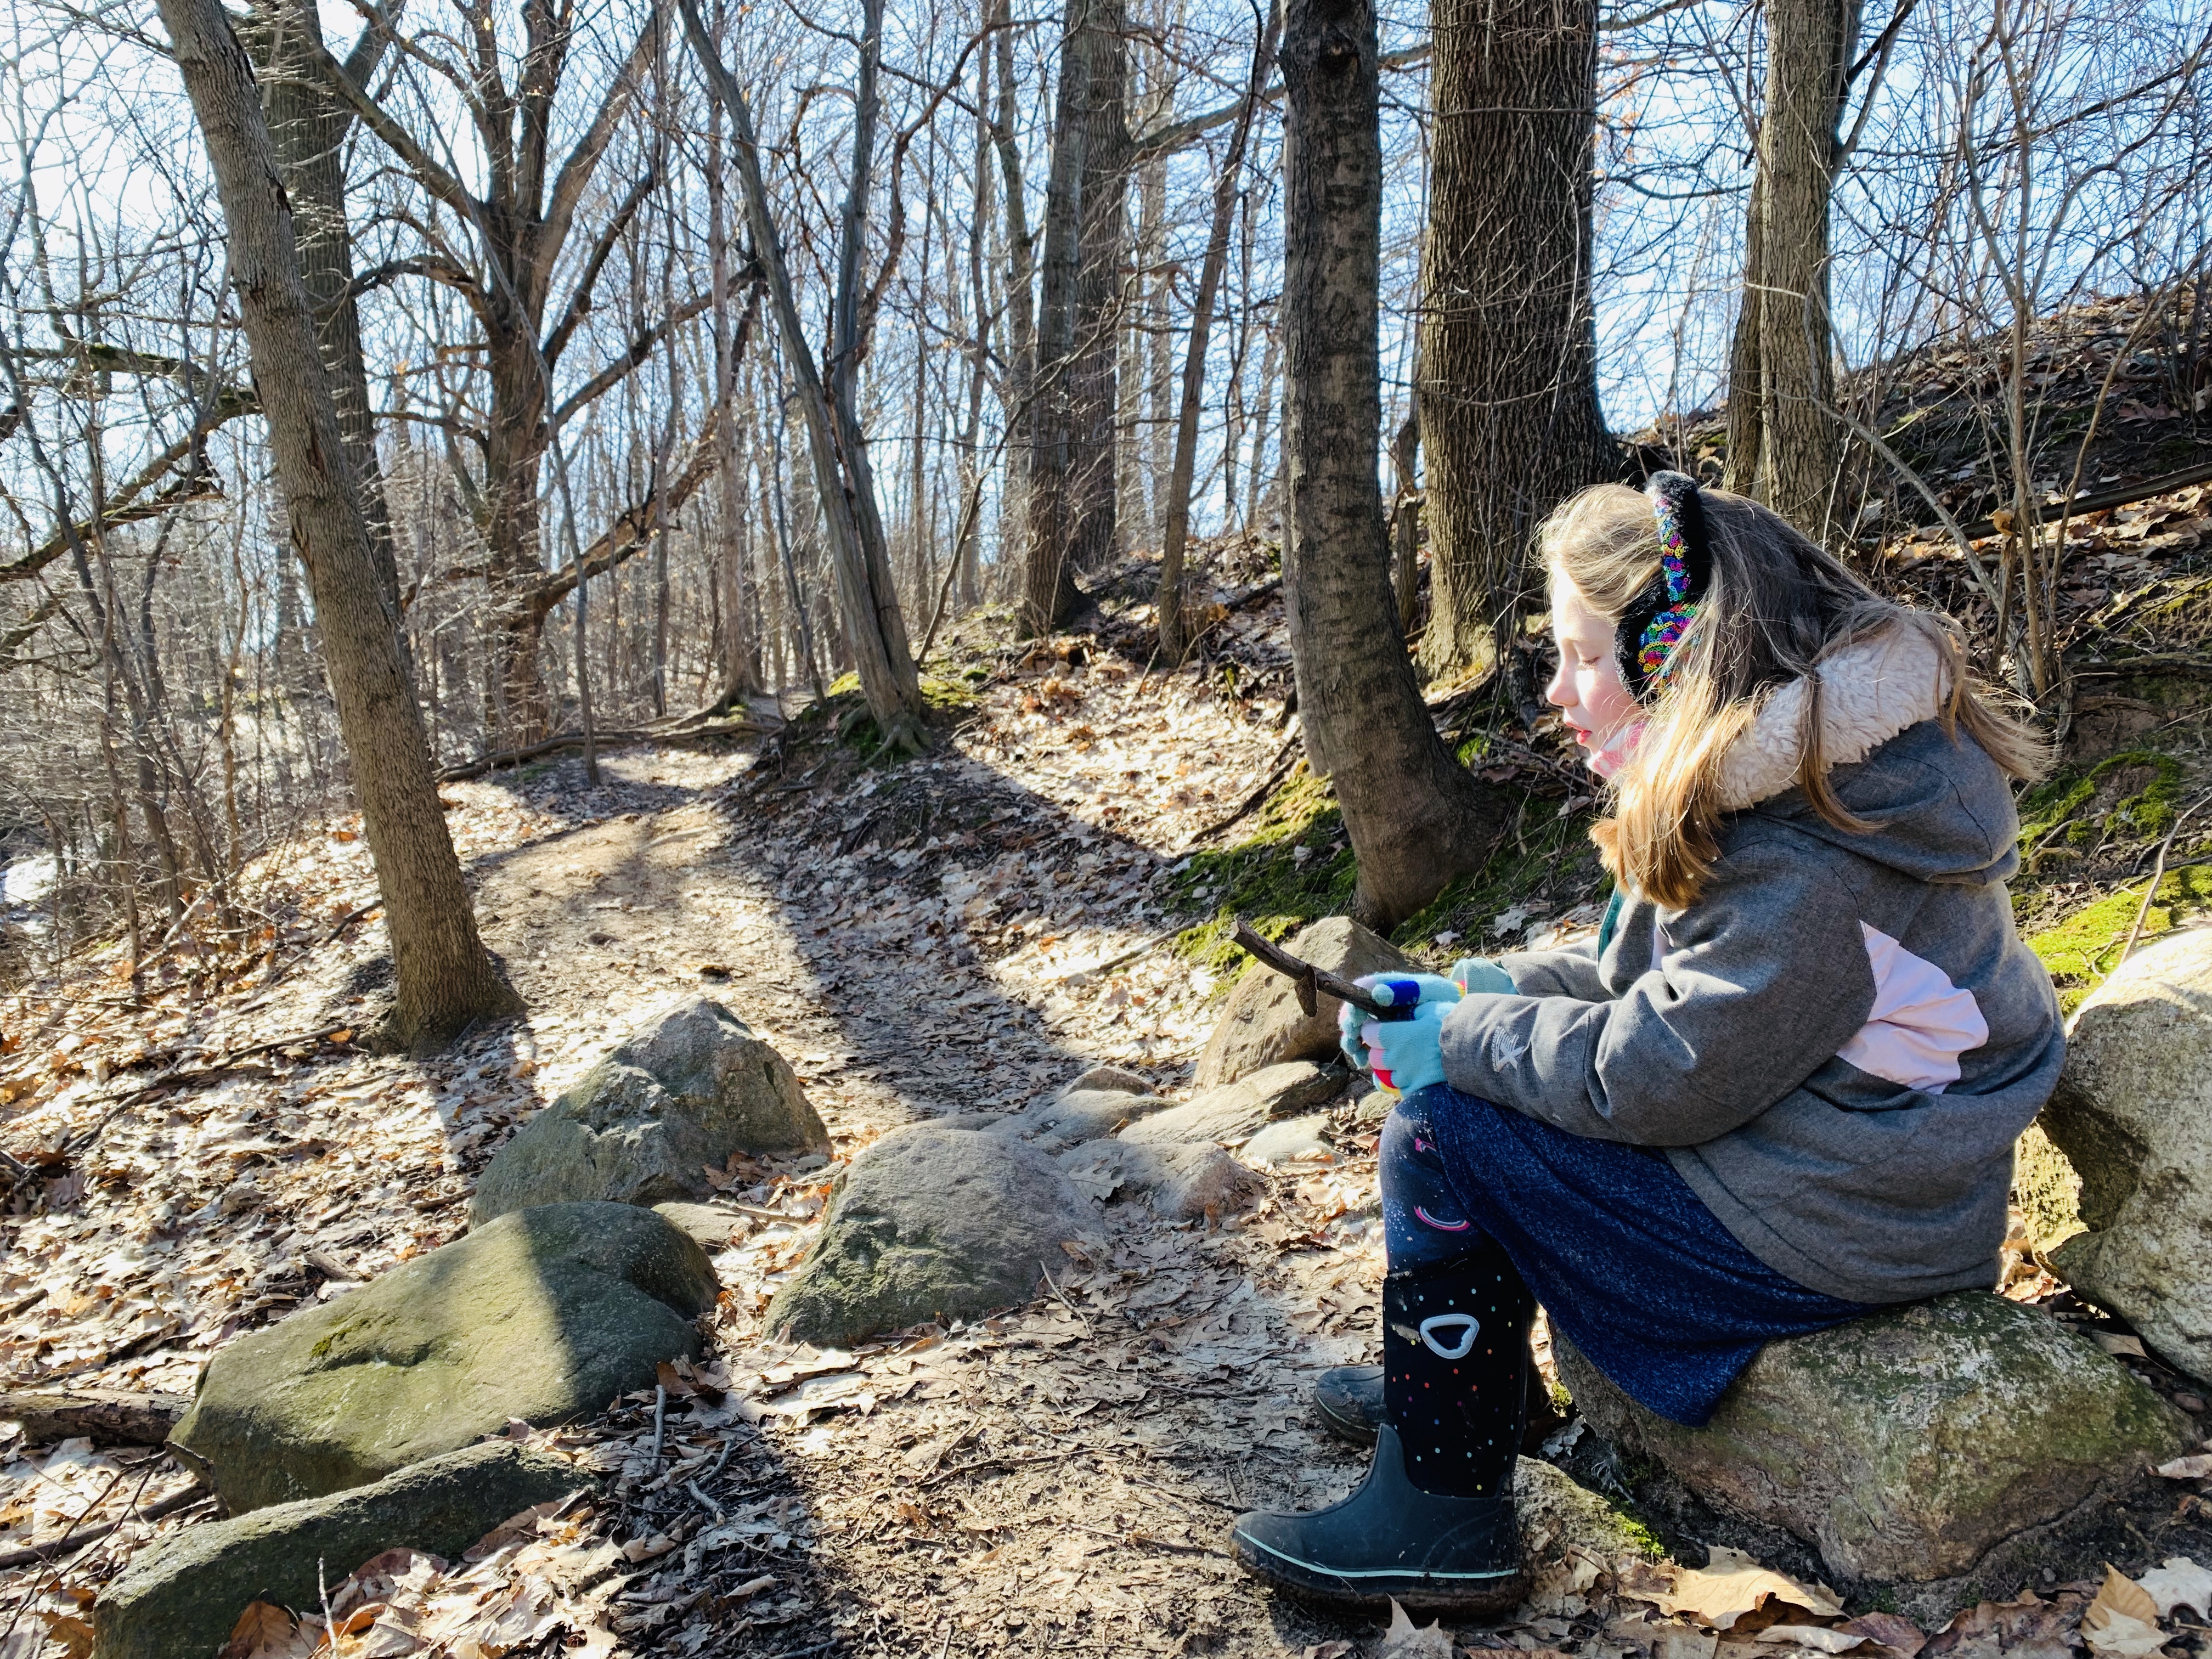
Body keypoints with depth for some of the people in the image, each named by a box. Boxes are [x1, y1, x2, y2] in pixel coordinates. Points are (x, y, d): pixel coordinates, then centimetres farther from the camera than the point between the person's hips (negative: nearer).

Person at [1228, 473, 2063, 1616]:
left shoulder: (1806, 862, -27)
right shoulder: (1760, 779, 5)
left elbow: (1659, 1074, -25)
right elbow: (1637, 976, 12)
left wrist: (1462, 1041, -12)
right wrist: (1466, 996, 2)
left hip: (1833, 1219, -10)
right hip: (1793, 1122, 10)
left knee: (1440, 1132, -14)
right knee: (1473, 1071, 12)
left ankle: (1440, 1522, -1)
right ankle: (1442, 1381, 25)